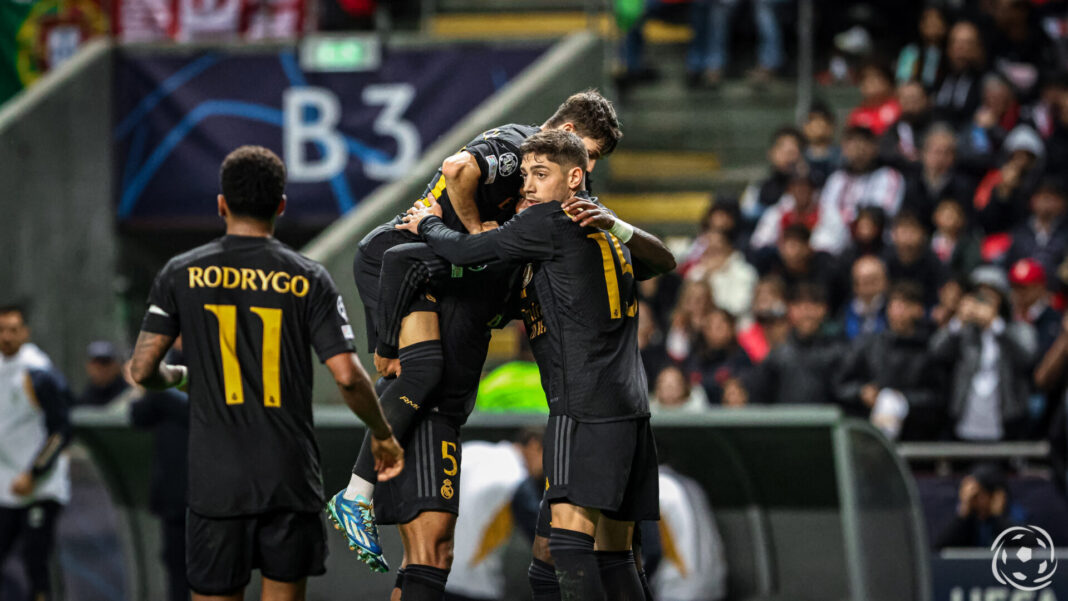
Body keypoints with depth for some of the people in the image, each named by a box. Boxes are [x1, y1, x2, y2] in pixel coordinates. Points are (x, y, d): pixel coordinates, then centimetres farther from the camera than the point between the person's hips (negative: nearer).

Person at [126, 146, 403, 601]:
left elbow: (142, 371, -1)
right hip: (292, 478, 0)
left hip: (216, 482, 0)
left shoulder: (182, 274, 1)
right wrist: (382, 435, 9)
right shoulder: (307, 279, -2)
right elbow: (347, 376, -8)